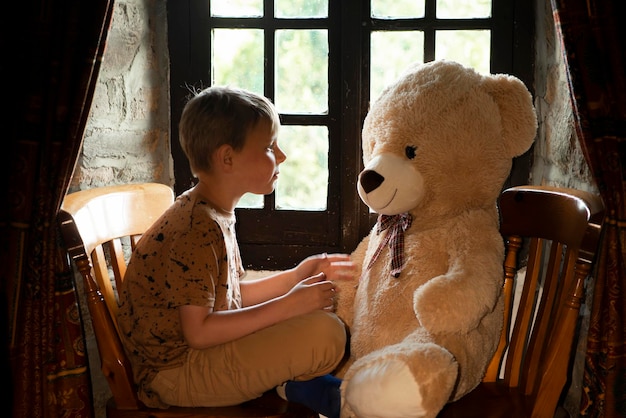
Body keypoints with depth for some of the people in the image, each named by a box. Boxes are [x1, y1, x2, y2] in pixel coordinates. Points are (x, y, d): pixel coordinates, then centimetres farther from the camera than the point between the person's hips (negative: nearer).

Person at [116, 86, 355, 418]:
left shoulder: (215, 213, 8)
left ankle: (292, 381, 0)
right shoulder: (199, 229, -23)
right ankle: (294, 386, 4)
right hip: (176, 371, -10)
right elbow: (199, 332, -26)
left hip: (205, 353, 10)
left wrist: (294, 277, 4)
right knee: (326, 333, -22)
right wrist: (288, 305, -23)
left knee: (319, 311, 16)